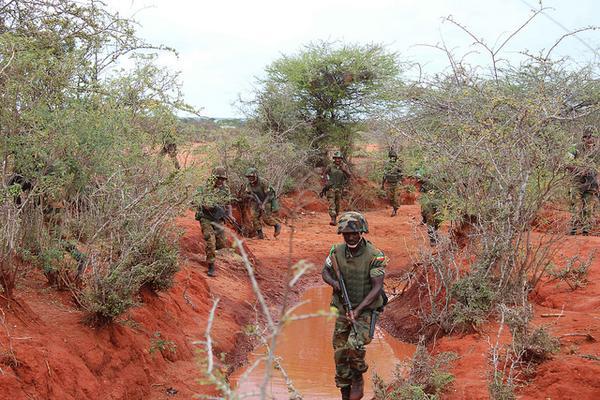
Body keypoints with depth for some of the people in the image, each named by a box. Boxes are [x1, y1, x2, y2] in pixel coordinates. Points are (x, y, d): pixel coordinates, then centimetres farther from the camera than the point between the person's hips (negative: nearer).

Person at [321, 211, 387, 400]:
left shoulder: (375, 256, -19)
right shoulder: (337, 252, -6)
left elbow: (377, 288, -21)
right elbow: (325, 272, 9)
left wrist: (357, 310, -29)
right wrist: (334, 282, -14)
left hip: (366, 310, -4)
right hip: (343, 310, 4)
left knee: (355, 345, -25)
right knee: (340, 353, 6)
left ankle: (358, 379, 5)